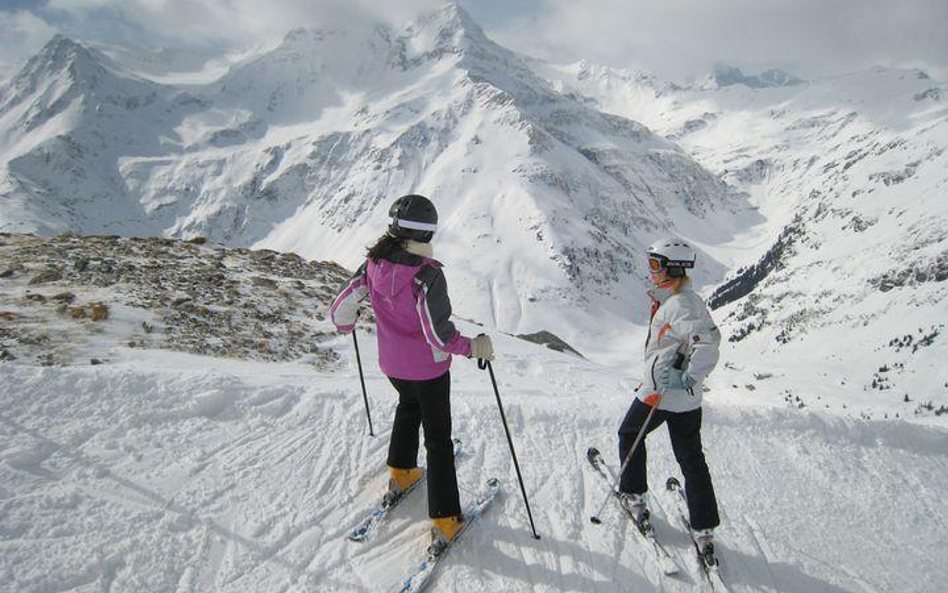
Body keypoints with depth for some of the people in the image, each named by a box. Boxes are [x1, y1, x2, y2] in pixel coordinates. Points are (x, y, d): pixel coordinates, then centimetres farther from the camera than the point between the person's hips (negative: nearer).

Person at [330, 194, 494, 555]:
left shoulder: (374, 264, -11)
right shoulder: (427, 274, -28)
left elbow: (340, 308, -4)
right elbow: (439, 336, -32)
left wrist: (345, 324, 18)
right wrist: (472, 347, -16)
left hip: (391, 365, 5)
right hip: (428, 369, -5)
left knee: (408, 406, 35)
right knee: (438, 440, 11)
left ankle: (400, 475, 48)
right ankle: (444, 523, 19)